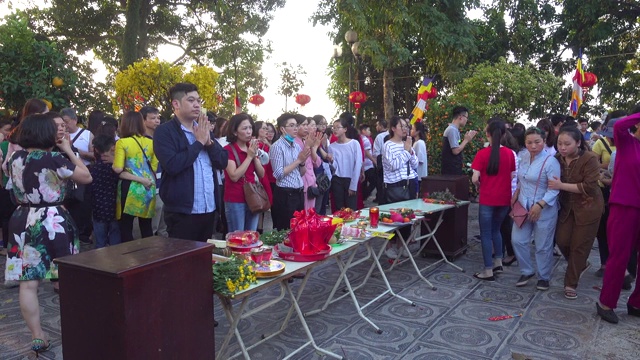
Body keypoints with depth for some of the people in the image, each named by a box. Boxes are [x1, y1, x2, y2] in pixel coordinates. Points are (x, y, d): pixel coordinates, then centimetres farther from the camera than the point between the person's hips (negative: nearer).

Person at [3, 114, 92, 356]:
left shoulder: (14, 159, 3)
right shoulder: (54, 160, -15)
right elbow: (86, 177, -6)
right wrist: (69, 151, 0)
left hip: (23, 223, 5)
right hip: (53, 222, -5)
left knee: (28, 283, 5)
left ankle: (37, 337, 11)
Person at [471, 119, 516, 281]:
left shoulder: (482, 153, -13)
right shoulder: (509, 153, 0)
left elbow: (475, 178, -15)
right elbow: (512, 176, 5)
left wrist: (479, 186, 5)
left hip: (487, 199, -4)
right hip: (504, 199, 5)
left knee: (486, 233, 4)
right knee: (496, 230, 24)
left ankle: (488, 271, 8)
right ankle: (498, 262, 27)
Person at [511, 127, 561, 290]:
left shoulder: (550, 162, -17)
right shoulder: (524, 156, 3)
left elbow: (554, 189, -20)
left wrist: (539, 205, -28)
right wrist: (516, 195, 9)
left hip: (544, 210, -6)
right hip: (523, 206, 6)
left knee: (543, 246, 7)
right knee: (518, 240, 7)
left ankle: (544, 277, 25)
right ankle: (527, 271, 26)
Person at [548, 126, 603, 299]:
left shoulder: (590, 158, -20)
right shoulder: (558, 158, -5)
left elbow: (589, 186, -25)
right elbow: (554, 182, 9)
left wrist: (562, 186, -27)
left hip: (588, 207, -5)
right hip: (567, 206, 5)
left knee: (579, 245, 2)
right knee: (562, 240, 3)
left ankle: (570, 284, 15)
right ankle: (580, 264, 34)